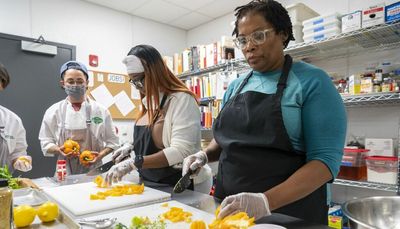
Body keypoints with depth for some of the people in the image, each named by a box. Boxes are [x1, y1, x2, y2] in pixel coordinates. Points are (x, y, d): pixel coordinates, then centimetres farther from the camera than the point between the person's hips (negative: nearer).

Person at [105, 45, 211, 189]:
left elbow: (180, 152, -25)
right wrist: (131, 147, 2)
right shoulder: (149, 101, 7)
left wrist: (134, 163, -28)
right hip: (149, 183, 7)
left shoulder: (182, 99, -17)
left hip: (175, 186, -7)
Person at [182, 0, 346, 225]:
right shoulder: (235, 87, 6)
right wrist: (205, 154, -3)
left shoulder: (312, 81, -9)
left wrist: (266, 200, -28)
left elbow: (325, 159, -16)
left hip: (290, 211, -4)